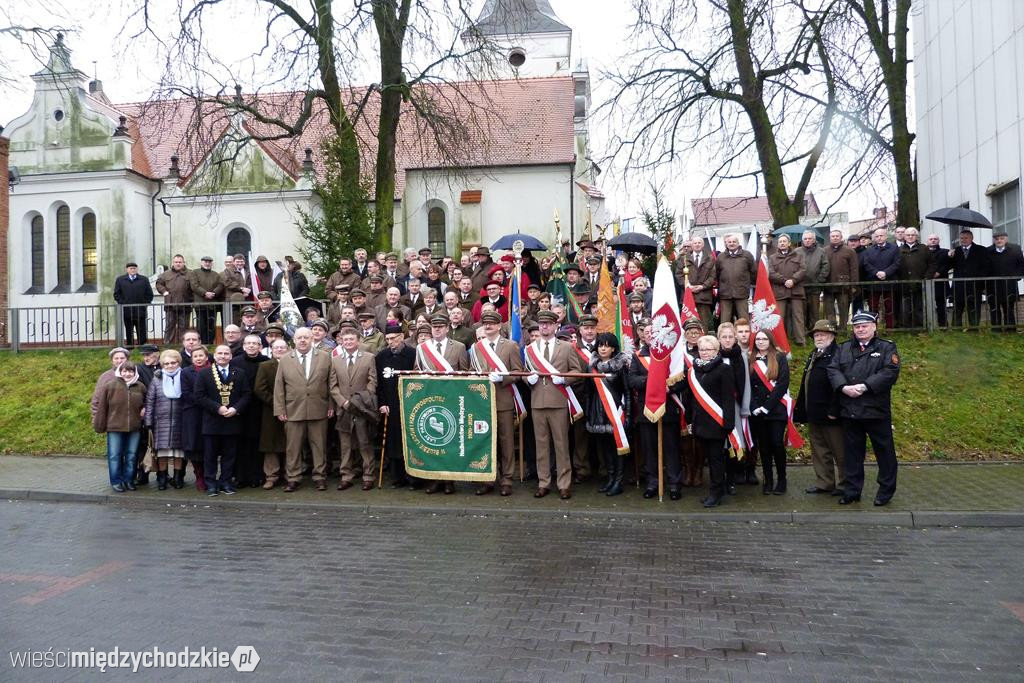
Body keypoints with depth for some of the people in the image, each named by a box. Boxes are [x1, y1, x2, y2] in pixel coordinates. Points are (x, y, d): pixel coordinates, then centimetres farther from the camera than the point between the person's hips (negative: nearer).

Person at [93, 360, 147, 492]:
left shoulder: (140, 387, 3)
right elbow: (101, 406, -4)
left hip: (134, 428, 3)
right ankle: (116, 481, 17)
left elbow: (145, 402, 23)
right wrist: (100, 426, -3)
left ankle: (129, 480, 23)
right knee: (115, 455, 5)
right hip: (114, 427, -3)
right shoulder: (110, 385, -6)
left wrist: (144, 409, 3)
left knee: (131, 455, 11)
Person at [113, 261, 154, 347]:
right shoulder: (120, 280, 10)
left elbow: (149, 294, 9)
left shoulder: (144, 280, 10)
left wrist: (145, 304, -2)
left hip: (140, 311, 0)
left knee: (142, 334, 1)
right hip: (127, 312, 0)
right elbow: (117, 294, 7)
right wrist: (122, 304, -5)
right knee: (129, 333, 6)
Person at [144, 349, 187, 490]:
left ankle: (178, 478, 17)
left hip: (179, 421, 0)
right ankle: (162, 478, 14)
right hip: (161, 422, 0)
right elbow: (149, 402, 3)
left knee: (179, 451, 5)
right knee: (162, 452, 1)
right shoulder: (157, 380, 4)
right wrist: (149, 423, -2)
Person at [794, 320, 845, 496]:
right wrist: (801, 409, 14)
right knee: (819, 451, 15)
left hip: (830, 416, -9)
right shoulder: (813, 356, 17)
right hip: (813, 414, 9)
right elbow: (805, 384, 18)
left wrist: (833, 411, -23)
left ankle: (844, 485, 14)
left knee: (839, 452, 3)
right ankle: (823, 482, 25)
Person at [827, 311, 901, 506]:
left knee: (884, 450, 5)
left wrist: (865, 386, -20)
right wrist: (844, 387, -14)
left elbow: (890, 372, -13)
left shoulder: (887, 348, 1)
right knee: (852, 452, 10)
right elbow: (833, 369, 3)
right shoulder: (844, 348, 14)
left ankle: (886, 490, 18)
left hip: (876, 410, -4)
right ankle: (852, 491, 19)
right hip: (849, 410, 4)